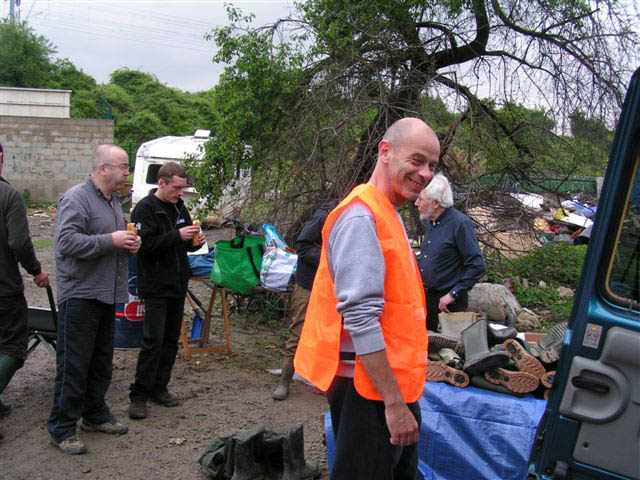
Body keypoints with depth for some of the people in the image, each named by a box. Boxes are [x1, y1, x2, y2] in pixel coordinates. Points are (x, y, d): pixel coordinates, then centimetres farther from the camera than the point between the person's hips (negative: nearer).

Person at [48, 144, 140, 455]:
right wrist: (111, 240, -23)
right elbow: (67, 242, -23)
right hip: (80, 295, -9)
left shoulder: (114, 201, 15)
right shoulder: (76, 198, -13)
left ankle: (95, 415, 31)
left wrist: (130, 243, 6)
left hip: (106, 295, 9)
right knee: (74, 364, -3)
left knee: (101, 362, 17)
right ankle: (61, 429, 8)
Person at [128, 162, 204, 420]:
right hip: (155, 286, -7)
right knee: (153, 341, -8)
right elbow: (145, 244, -21)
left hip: (178, 285, 8)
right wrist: (177, 236, -25)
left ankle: (159, 387, 23)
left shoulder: (179, 207, 12)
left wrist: (195, 241, -2)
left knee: (171, 340, 12)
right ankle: (138, 395, 2)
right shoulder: (145, 208, -11)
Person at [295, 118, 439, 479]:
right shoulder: (360, 217, -18)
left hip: (394, 384, 10)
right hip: (369, 388, -10)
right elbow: (360, 317, -25)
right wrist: (394, 402, -23)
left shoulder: (389, 216, 13)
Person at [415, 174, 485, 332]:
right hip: (425, 296, 8)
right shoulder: (429, 222, 9)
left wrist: (453, 294, -20)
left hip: (449, 302, -7)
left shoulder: (460, 223, -17)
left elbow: (477, 266, -20)